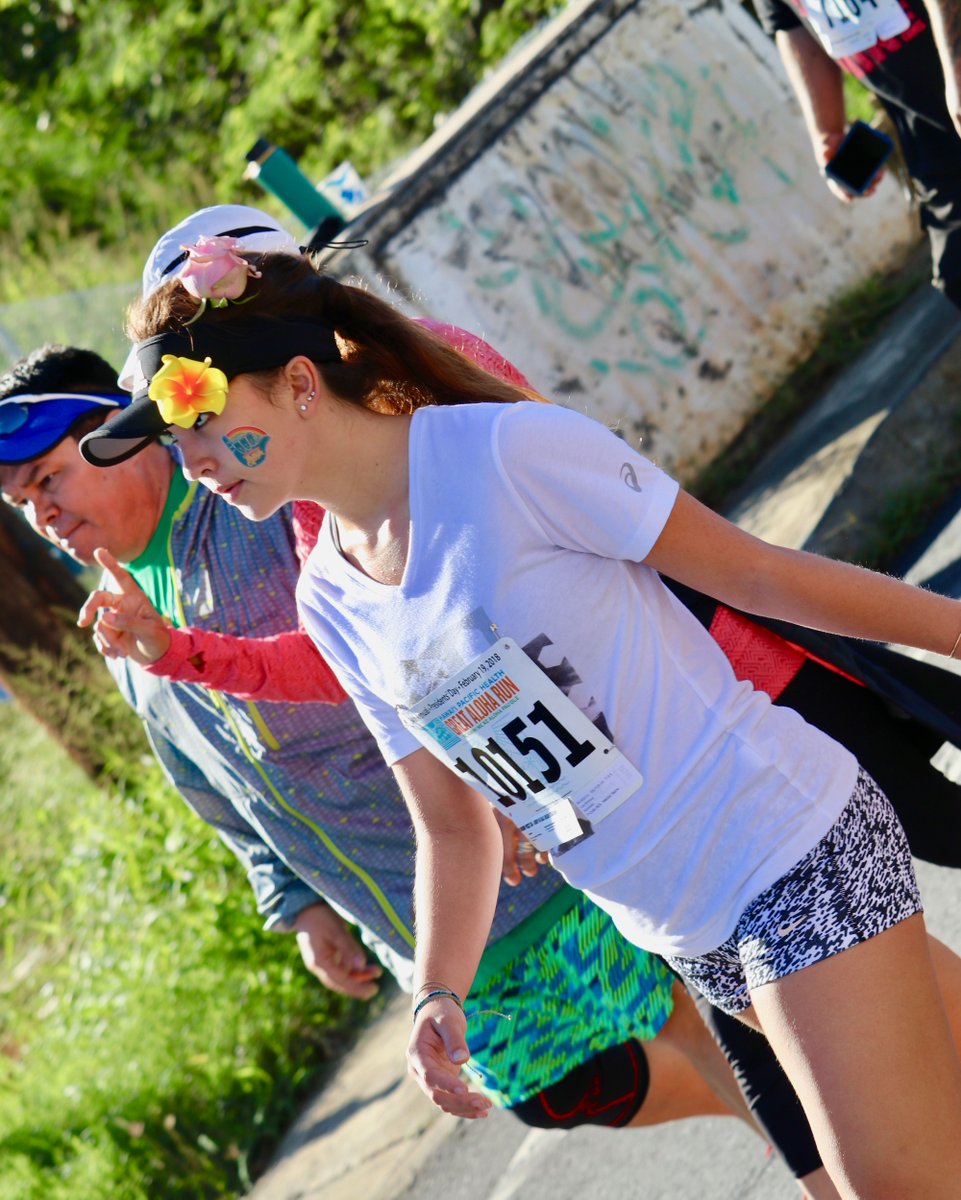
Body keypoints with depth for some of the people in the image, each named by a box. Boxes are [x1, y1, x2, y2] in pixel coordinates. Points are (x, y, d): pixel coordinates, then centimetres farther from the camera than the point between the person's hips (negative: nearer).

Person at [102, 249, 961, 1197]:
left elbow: (752, 571, -9)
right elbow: (452, 826, 11)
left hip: (793, 847, -6)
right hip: (687, 937, 6)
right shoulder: (331, 601, 4)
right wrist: (439, 996, -4)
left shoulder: (509, 452, -16)